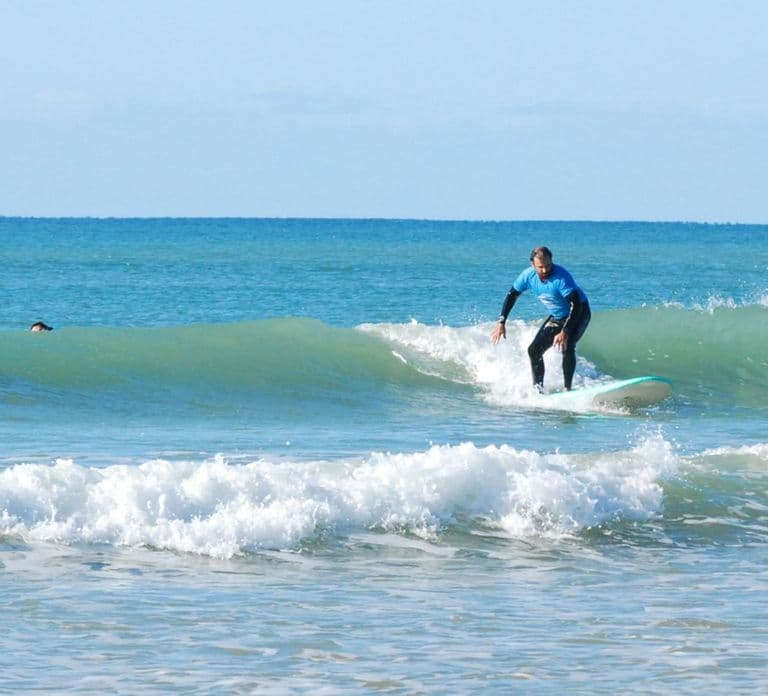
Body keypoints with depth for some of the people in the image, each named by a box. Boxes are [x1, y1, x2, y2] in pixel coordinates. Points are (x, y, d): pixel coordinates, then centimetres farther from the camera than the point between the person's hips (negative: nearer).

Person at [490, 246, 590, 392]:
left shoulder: (561, 277, -33)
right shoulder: (528, 276, -15)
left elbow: (576, 305, -35)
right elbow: (512, 296, 1)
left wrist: (565, 332, -42)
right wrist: (501, 322, -5)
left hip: (578, 314, -7)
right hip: (556, 317, 7)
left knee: (567, 347, -30)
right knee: (534, 350, 2)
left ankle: (567, 388, -25)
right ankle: (538, 388, 13)